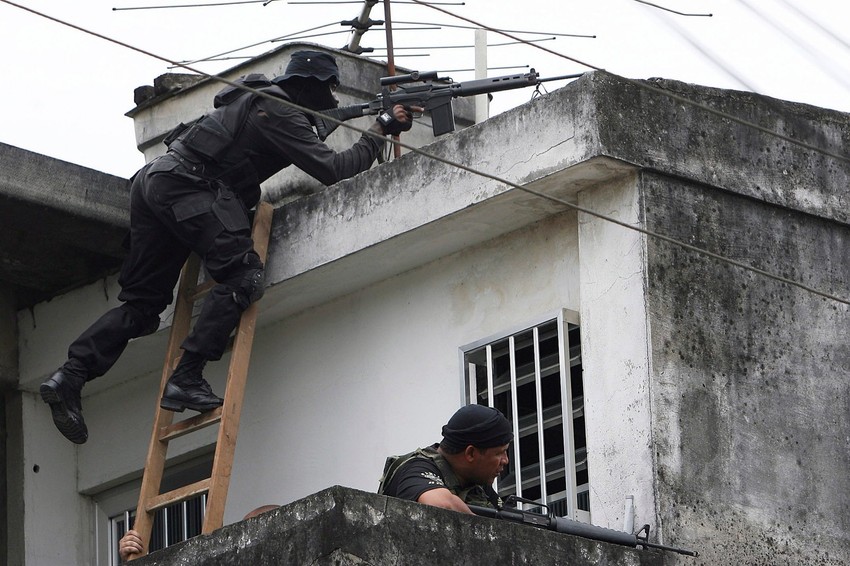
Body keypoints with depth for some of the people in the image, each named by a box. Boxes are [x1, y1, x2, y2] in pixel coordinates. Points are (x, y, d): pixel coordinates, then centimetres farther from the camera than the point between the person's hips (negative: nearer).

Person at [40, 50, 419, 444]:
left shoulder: (264, 99, 24)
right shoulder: (280, 113, -6)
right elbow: (330, 168, -10)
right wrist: (379, 133, 0)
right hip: (185, 186, -10)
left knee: (144, 301, 9)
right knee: (242, 275, -15)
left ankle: (71, 375, -6)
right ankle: (186, 379, -23)